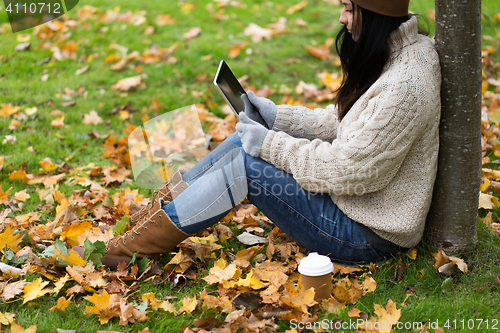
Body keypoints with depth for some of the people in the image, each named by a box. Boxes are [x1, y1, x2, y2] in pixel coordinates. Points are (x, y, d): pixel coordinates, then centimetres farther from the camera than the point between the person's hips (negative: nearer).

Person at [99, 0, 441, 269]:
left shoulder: (405, 86, -27)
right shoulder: (389, 54, 5)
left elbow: (346, 170, -25)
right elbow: (339, 121, 15)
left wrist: (271, 145, -18)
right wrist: (278, 117, 4)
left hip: (367, 236, -10)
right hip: (351, 199, 10)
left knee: (243, 164, -15)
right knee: (246, 142, 1)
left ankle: (130, 249, -3)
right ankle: (152, 216, 10)